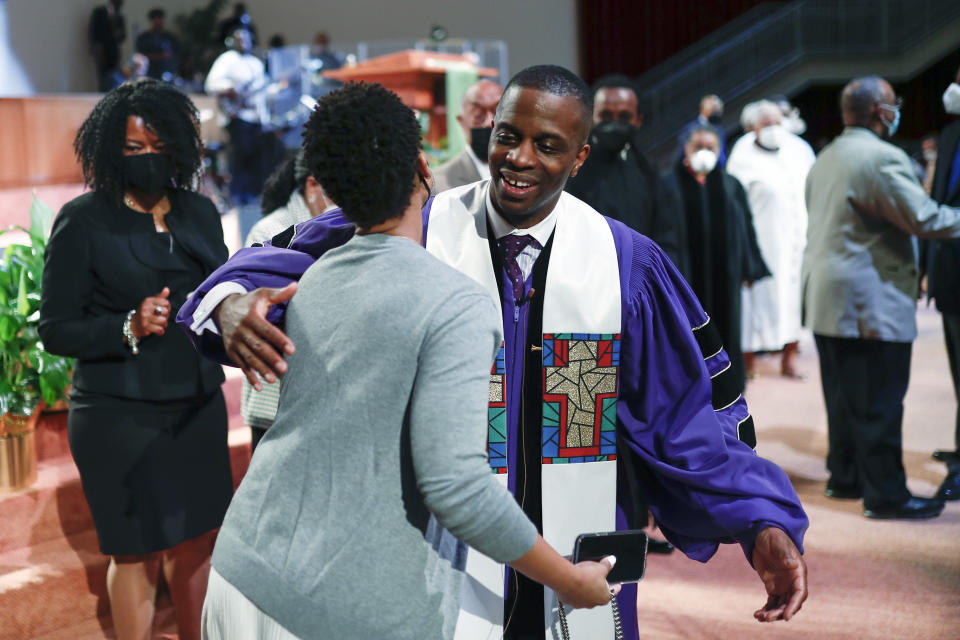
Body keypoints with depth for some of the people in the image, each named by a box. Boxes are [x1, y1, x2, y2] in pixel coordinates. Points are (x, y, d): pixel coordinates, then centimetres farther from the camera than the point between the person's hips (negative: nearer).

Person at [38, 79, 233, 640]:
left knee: (197, 541, 12)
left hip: (198, 407, 5)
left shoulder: (200, 213, 6)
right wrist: (129, 327, -23)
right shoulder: (83, 221, -8)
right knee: (138, 552, 6)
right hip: (120, 417, -4)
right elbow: (56, 330, -8)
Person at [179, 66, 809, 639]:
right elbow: (290, 260, -4)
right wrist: (236, 302, -27)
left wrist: (761, 521, -10)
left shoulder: (627, 262, -4)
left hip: (581, 571, 2)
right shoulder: (414, 232, -8)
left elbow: (686, 412, -1)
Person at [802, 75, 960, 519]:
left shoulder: (825, 159, 15)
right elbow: (923, 219, -19)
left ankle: (844, 477, 25)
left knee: (843, 394, 16)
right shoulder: (882, 158, -16)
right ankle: (885, 494, 1)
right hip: (870, 301, -9)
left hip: (825, 297, 9)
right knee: (879, 402, -4)